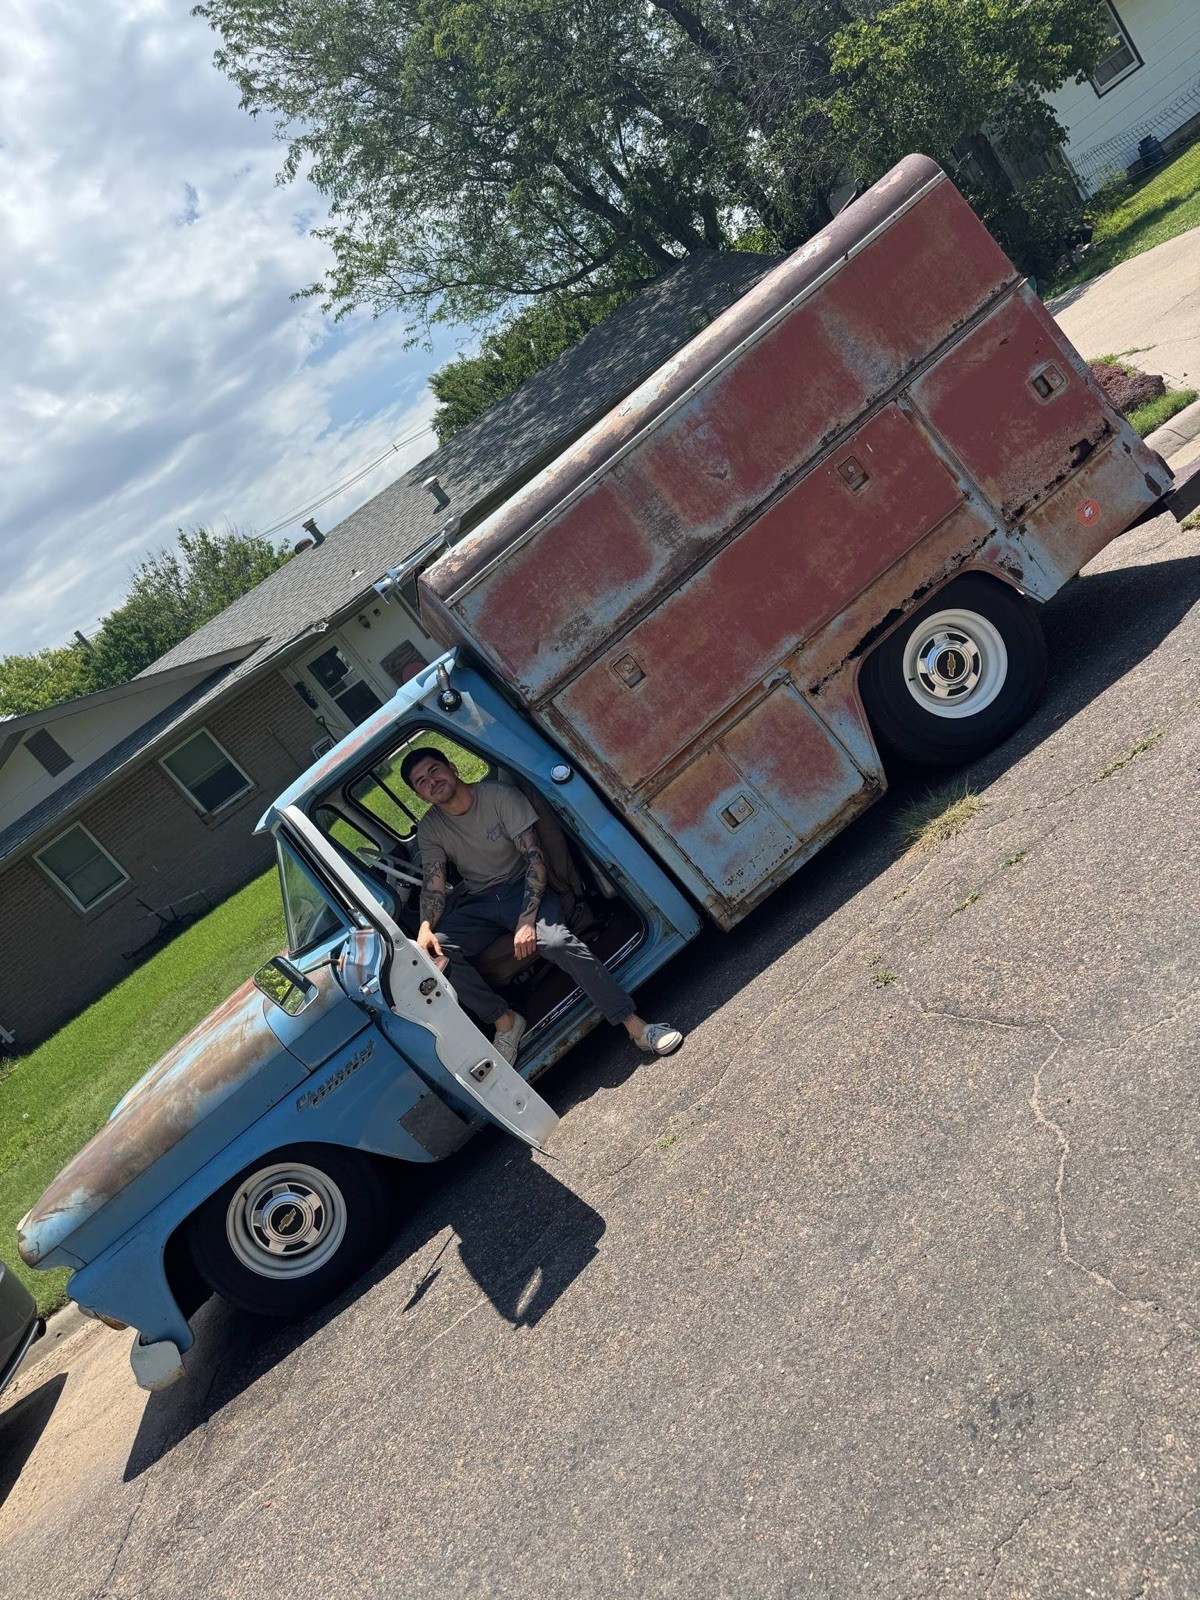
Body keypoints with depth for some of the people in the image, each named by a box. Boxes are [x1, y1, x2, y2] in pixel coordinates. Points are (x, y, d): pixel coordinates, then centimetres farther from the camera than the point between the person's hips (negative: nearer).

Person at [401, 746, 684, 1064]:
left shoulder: (500, 796, -12)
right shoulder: (429, 828, 0)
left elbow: (534, 858, -16)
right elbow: (433, 885, -3)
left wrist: (527, 919, -27)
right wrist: (425, 928, -26)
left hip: (522, 887, -3)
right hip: (476, 903, 4)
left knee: (556, 940, -34)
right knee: (430, 952, -25)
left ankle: (634, 1025, -30)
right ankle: (504, 1021, -13)